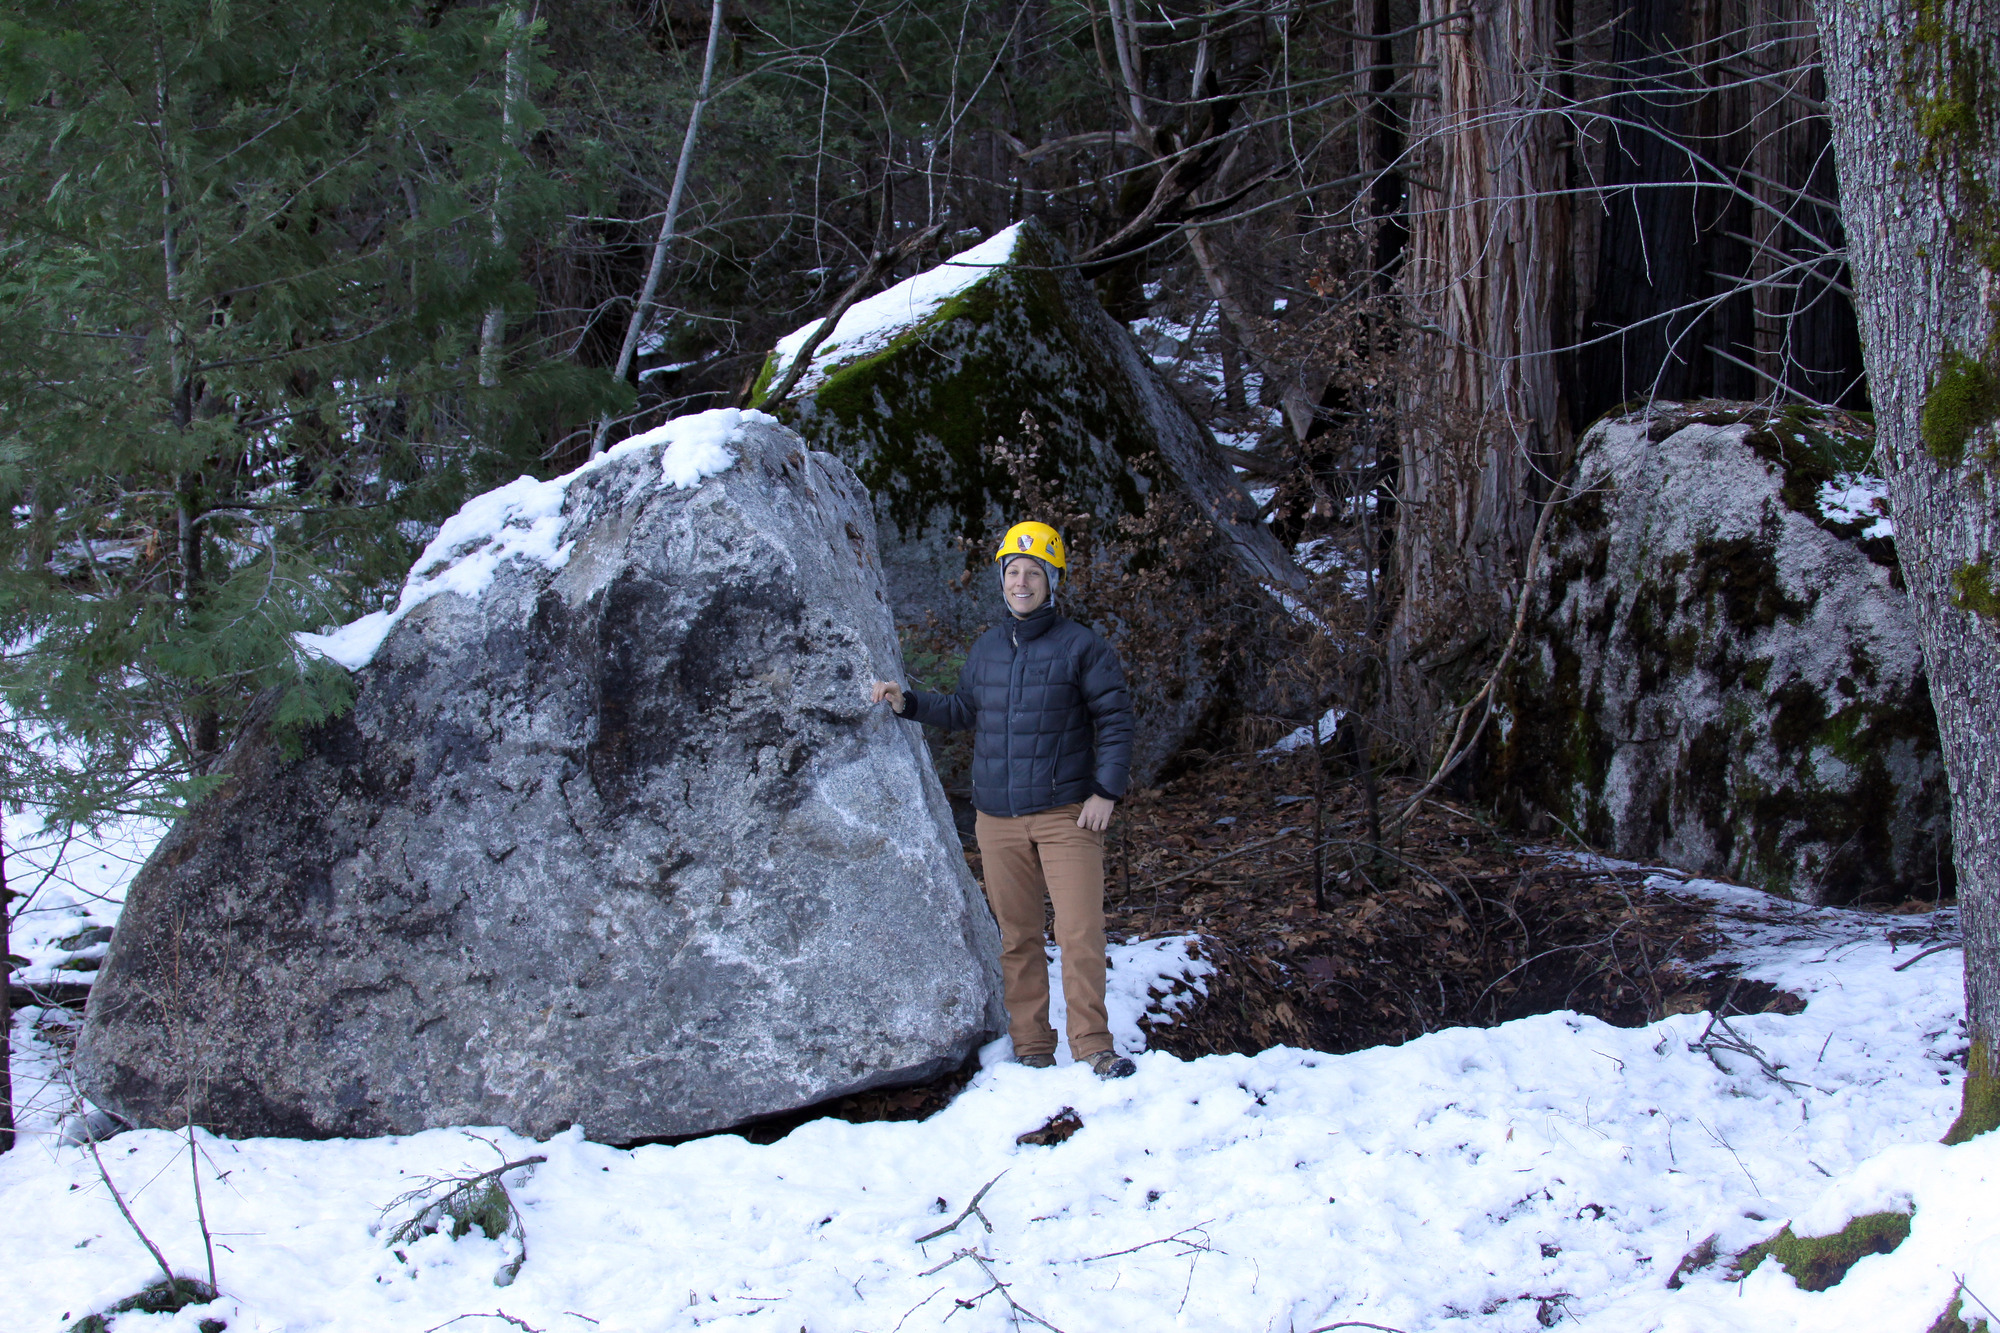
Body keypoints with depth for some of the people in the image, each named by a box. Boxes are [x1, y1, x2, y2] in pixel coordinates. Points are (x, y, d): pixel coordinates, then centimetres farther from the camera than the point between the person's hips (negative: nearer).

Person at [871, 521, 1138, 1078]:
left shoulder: (1081, 646, -4)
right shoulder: (986, 649, 11)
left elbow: (1115, 720, -4)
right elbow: (964, 711, 23)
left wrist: (1106, 791, -11)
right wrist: (908, 703, 10)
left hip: (1066, 817, -4)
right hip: (998, 820, 4)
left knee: (1080, 933, -9)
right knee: (1017, 938, 7)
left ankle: (1092, 1048, -3)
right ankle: (1032, 1049, 13)